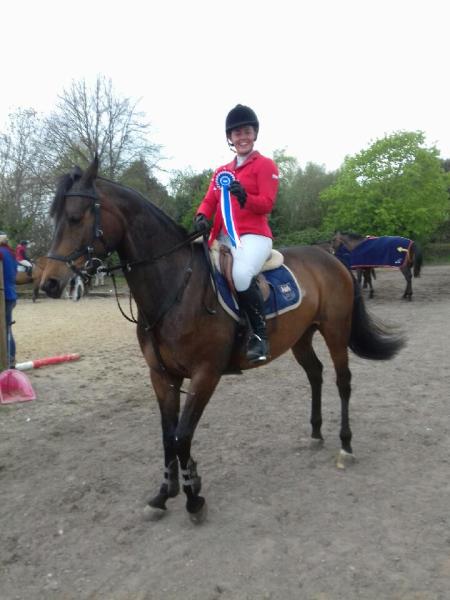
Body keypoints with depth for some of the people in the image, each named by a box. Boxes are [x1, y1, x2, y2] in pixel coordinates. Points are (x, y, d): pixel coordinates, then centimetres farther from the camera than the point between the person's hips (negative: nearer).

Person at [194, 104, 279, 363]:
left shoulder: (266, 165, 2)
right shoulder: (222, 171, 21)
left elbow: (267, 204, -9)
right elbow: (209, 200, 12)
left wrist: (245, 198, -29)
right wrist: (201, 217, -11)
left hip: (253, 235, -7)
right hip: (224, 237, 7)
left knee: (241, 275, -35)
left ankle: (260, 334, -18)